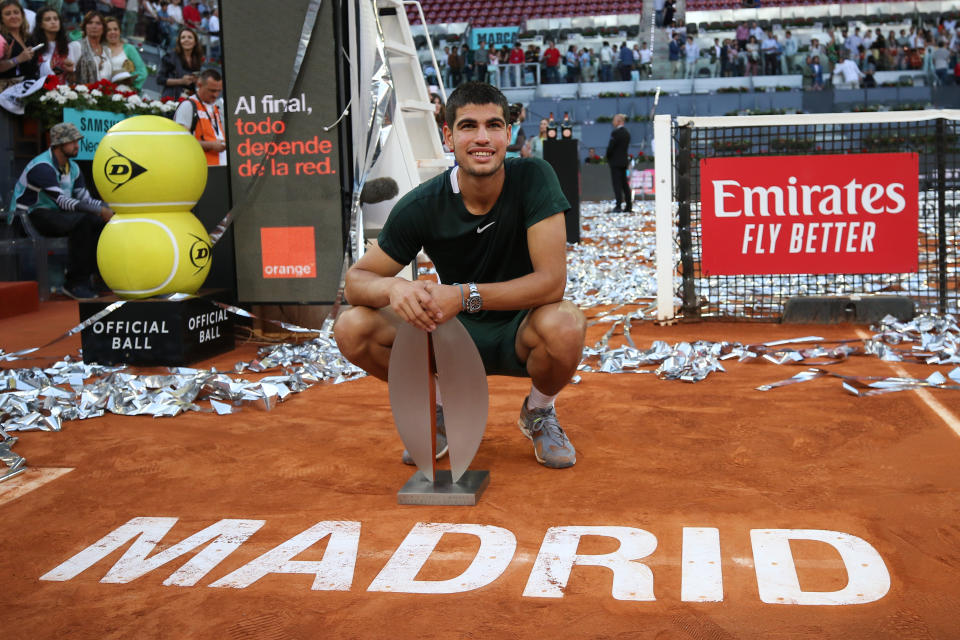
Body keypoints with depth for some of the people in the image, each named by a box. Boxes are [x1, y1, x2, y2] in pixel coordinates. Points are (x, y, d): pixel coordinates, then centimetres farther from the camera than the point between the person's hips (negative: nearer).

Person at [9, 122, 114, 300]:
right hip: (29, 217, -9)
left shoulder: (72, 167, 10)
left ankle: (88, 276, -8)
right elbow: (62, 201, -29)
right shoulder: (42, 167, -19)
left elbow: (85, 198, 6)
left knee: (98, 222, -11)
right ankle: (75, 283, -26)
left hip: (54, 214, 9)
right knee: (81, 221, -31)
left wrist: (106, 209, -14)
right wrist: (99, 211, -32)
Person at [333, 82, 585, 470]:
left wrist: (465, 294, -37)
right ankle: (441, 409, 8)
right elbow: (356, 280, -10)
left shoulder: (533, 179, -19)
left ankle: (539, 413, 0)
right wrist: (392, 288, -35)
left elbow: (552, 280, -26)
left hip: (518, 333, -1)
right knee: (352, 329, -21)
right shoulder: (421, 206, -15)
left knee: (565, 324, -37)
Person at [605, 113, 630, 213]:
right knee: (624, 183, 12)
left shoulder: (615, 133, -15)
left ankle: (618, 206, -10)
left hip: (615, 161, -8)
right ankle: (628, 205, 13)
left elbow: (610, 147, -15)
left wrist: (608, 158, 0)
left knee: (617, 184, -7)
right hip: (624, 161, 8)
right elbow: (626, 146, 13)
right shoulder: (627, 133, 11)